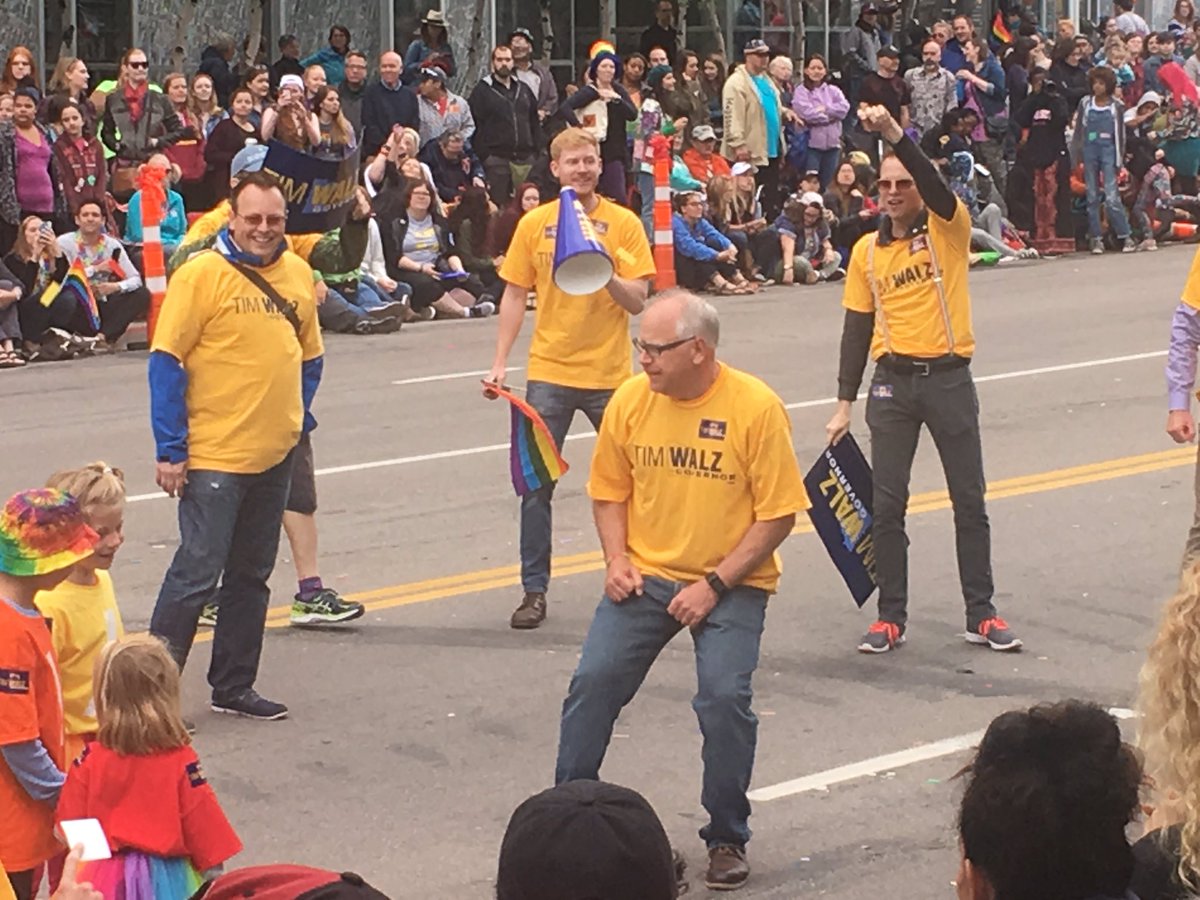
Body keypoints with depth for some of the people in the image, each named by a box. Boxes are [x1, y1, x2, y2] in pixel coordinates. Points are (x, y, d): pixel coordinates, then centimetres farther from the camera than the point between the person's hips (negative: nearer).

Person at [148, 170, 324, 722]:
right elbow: (166, 361, -11)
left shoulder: (298, 274, 6)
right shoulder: (201, 274, -11)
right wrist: (170, 450, -14)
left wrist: (297, 418, 8)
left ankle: (233, 686, 25)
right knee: (196, 574, -7)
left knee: (251, 576, 14)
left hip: (275, 454, 6)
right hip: (213, 454, -6)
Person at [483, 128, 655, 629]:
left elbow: (637, 302, -5)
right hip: (549, 373, 1)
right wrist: (499, 363, 0)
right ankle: (534, 591, 7)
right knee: (536, 484, 0)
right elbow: (515, 296, 7)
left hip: (610, 375, -1)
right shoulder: (534, 224, 3)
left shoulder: (623, 224, -1)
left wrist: (605, 272, -23)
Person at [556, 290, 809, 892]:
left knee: (724, 696, -19)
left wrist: (715, 584, -16)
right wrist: (617, 560, -7)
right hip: (645, 575, 3)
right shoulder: (630, 400, -3)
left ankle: (727, 839, 3)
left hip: (731, 584, -3)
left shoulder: (756, 407, -14)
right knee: (593, 680, -10)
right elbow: (609, 492, 10)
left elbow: (778, 514, -12)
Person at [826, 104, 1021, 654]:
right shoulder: (867, 252, 6)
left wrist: (895, 135, -37)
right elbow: (857, 328, 8)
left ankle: (981, 615, 13)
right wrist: (844, 403, 5)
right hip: (892, 382, 2)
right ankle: (890, 617, 10)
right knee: (887, 503, 1)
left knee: (970, 502, 4)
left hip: (949, 378, -2)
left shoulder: (947, 229, -2)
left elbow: (936, 185, -24)